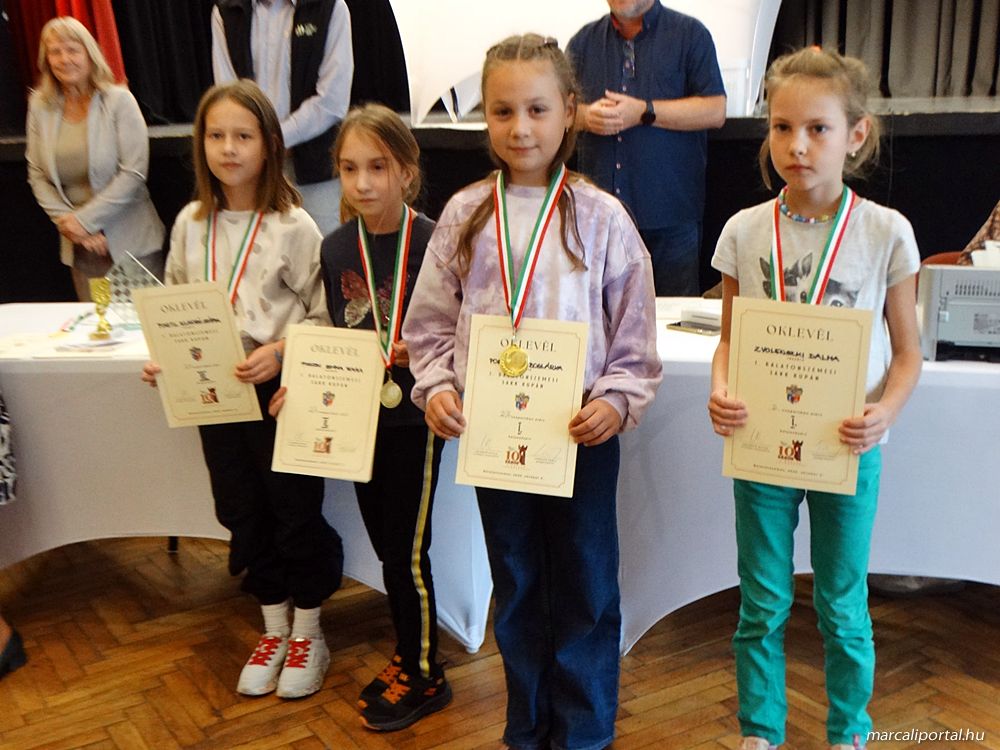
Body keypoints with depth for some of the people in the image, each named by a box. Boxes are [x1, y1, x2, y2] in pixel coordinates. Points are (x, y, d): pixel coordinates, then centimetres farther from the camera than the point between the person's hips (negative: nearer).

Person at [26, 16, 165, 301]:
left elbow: (134, 172, -12)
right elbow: (37, 176, 7)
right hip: (79, 245, 3)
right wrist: (67, 222, -7)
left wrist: (85, 219, -13)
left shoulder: (119, 100, -7)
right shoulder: (40, 106, 5)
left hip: (129, 241, -3)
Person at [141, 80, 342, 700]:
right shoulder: (191, 223, 4)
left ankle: (308, 634, 28)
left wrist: (280, 351, -23)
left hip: (281, 392, -5)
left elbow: (324, 316, -9)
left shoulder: (293, 226, -11)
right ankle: (274, 630, 35)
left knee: (296, 511, 8)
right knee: (242, 511, 16)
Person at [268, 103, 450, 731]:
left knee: (408, 551, 3)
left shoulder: (432, 242, -14)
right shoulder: (336, 248, 2)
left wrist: (412, 350, -25)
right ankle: (409, 655, 35)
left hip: (415, 417, -5)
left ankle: (425, 676, 22)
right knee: (386, 544, 16)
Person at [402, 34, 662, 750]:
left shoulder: (599, 216, -5)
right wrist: (437, 386, -10)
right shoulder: (464, 215, 1)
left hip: (581, 430, -2)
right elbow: (431, 321, 5)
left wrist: (616, 400, -16)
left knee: (584, 584, 10)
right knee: (515, 585, 17)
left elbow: (634, 334, -3)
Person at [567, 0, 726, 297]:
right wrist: (587, 115, -10)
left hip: (670, 211, -3)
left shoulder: (690, 34, 4)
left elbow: (715, 110, -6)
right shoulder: (584, 41, 15)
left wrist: (643, 112, -13)